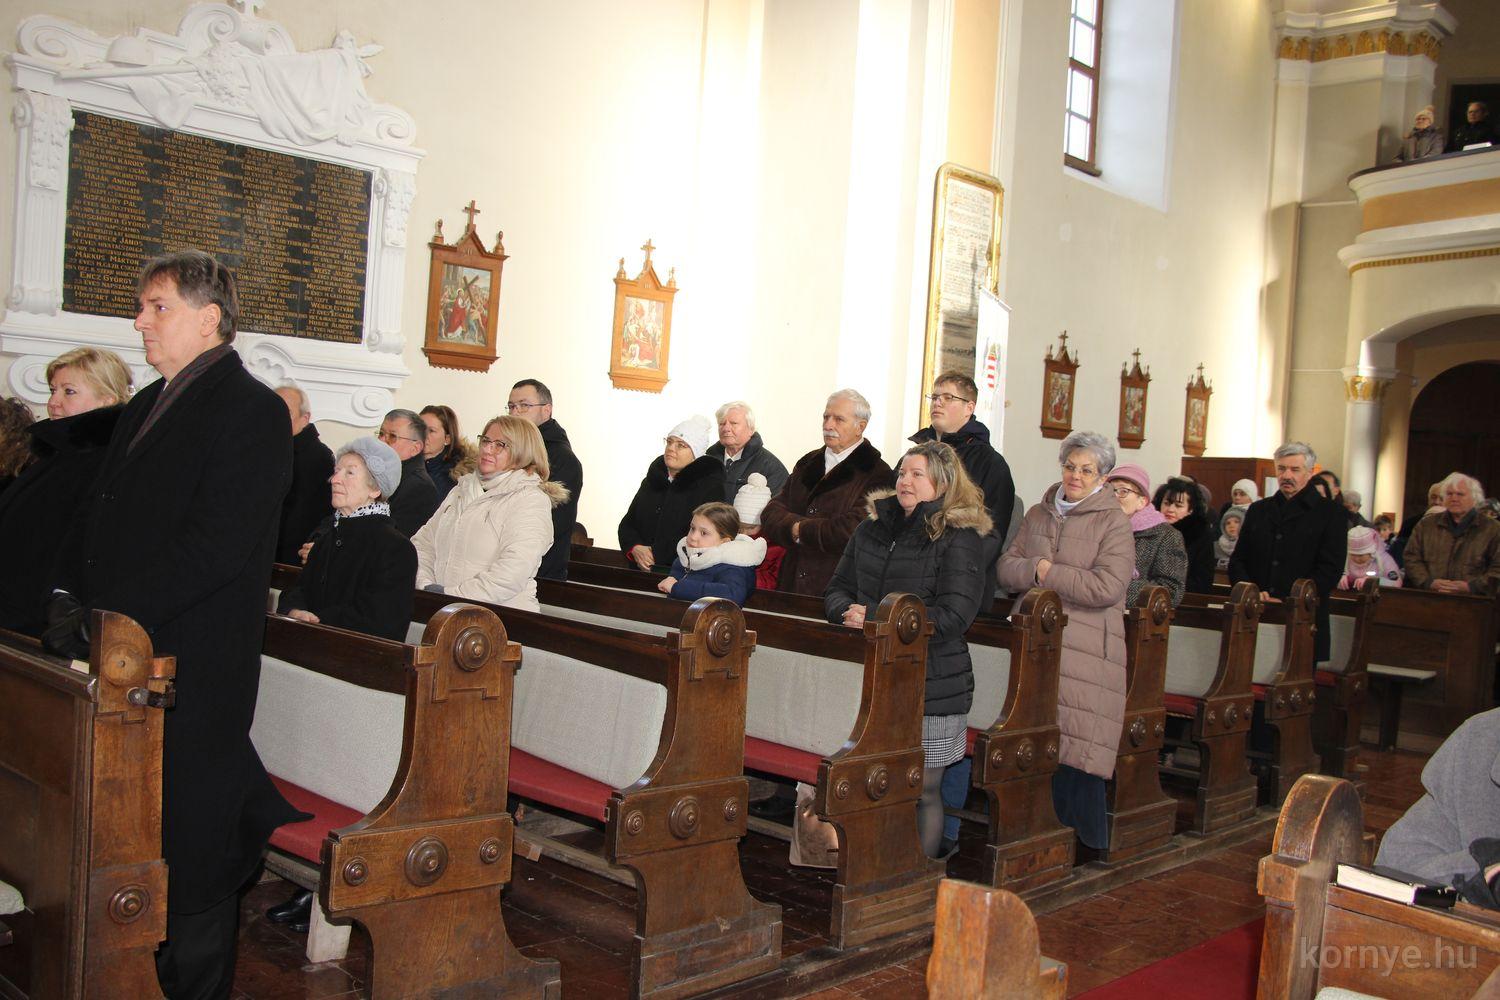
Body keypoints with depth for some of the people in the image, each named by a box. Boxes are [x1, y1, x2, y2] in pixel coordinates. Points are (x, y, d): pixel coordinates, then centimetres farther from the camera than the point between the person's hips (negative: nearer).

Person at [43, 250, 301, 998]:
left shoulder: (251, 411, -10)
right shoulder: (147, 406, 18)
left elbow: (217, 546, -19)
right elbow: (97, 513, 20)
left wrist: (110, 615, -19)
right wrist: (68, 593, 4)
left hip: (192, 670, -8)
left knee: (190, 845, 2)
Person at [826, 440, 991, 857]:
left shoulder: (958, 538, -6)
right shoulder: (872, 527, 12)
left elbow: (952, 616, -15)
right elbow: (837, 588, 17)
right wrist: (847, 612, -8)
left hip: (933, 686, -4)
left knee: (924, 790, 5)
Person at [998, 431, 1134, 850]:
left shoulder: (1114, 523, -1)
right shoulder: (1038, 514, 16)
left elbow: (1107, 587, -13)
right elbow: (1006, 568, 9)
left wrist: (1048, 572, -6)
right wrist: (1036, 569, -12)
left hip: (1085, 656, -5)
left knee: (1079, 757, -6)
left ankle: (1090, 848, 7)